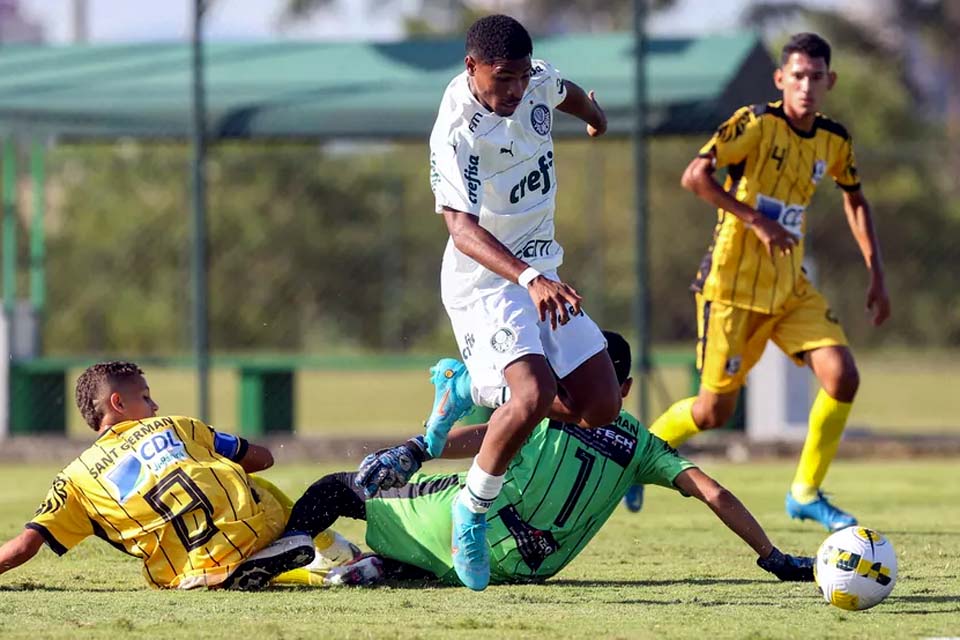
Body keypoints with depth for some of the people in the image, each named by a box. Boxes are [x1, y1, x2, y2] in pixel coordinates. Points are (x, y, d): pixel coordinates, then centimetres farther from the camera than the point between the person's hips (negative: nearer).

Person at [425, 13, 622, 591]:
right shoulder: (456, 132, -26)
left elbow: (568, 92, 23)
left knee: (602, 408, 1)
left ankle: (468, 386, 20)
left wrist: (596, 116, 46)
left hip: (540, 273, 8)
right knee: (537, 393, -30)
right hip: (484, 279, -8)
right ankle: (473, 513, -9)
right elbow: (462, 228, -35)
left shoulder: (538, 81, -3)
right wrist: (530, 279, -49)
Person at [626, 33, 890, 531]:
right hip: (734, 284, -6)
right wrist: (756, 221, -27)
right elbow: (695, 176, -24)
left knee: (842, 377, -12)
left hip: (791, 288, 6)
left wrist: (876, 274, 16)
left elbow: (854, 200, 23)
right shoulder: (756, 123, -14)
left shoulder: (834, 141, 5)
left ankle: (806, 493, 2)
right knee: (715, 409, -1)